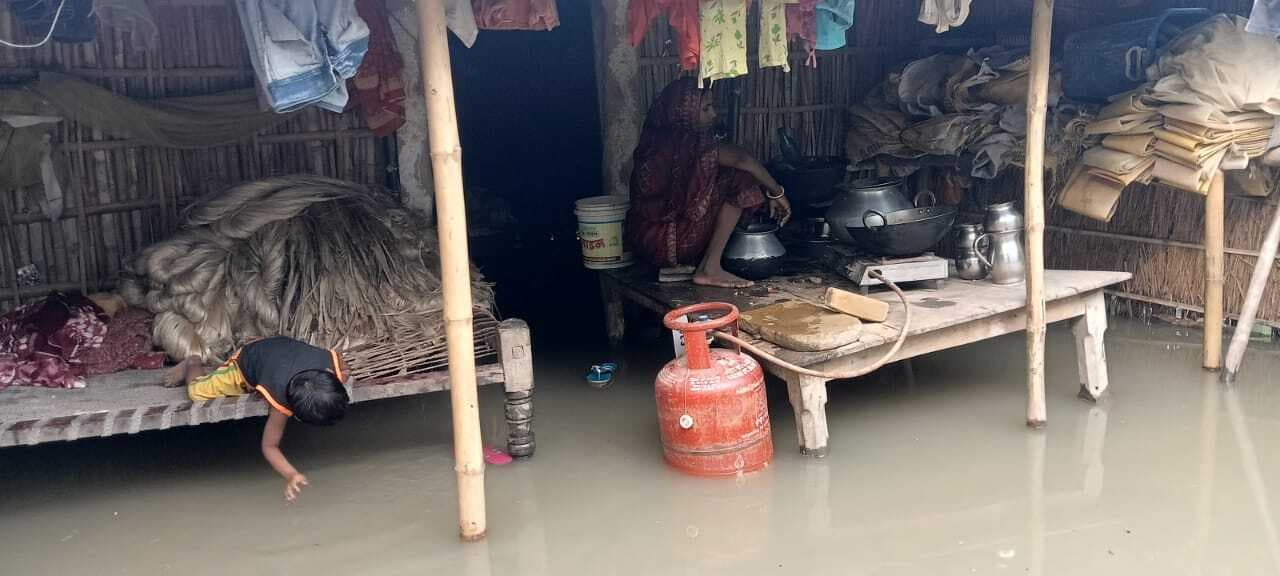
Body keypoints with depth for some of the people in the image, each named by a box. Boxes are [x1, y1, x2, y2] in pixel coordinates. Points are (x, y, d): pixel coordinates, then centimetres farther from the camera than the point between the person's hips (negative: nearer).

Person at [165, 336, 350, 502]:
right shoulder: (280, 400, -44)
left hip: (282, 348, 4)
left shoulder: (331, 360, -38)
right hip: (247, 361, -4)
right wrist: (291, 475, -50)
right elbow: (269, 446, -34)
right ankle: (193, 365, 31)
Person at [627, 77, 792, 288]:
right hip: (664, 243, -9)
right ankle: (709, 269, -10)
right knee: (739, 182, -9)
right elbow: (742, 160, -25)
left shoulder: (660, 138, 13)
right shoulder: (687, 142, -16)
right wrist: (777, 193, -11)